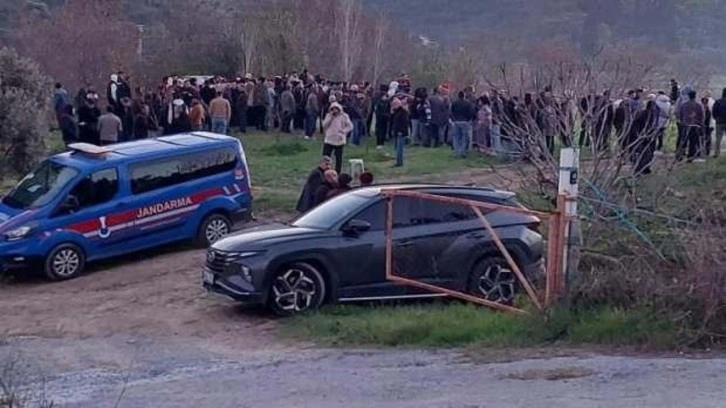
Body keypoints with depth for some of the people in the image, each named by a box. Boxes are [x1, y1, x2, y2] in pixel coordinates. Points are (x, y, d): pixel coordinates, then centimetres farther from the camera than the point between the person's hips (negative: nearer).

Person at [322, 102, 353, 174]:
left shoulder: (343, 116, -1)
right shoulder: (328, 116, 6)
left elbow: (350, 126, 1)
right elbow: (324, 125, -3)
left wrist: (343, 131, -13)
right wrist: (330, 117, -10)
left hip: (339, 140, -1)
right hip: (329, 140, 2)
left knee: (338, 158, 5)